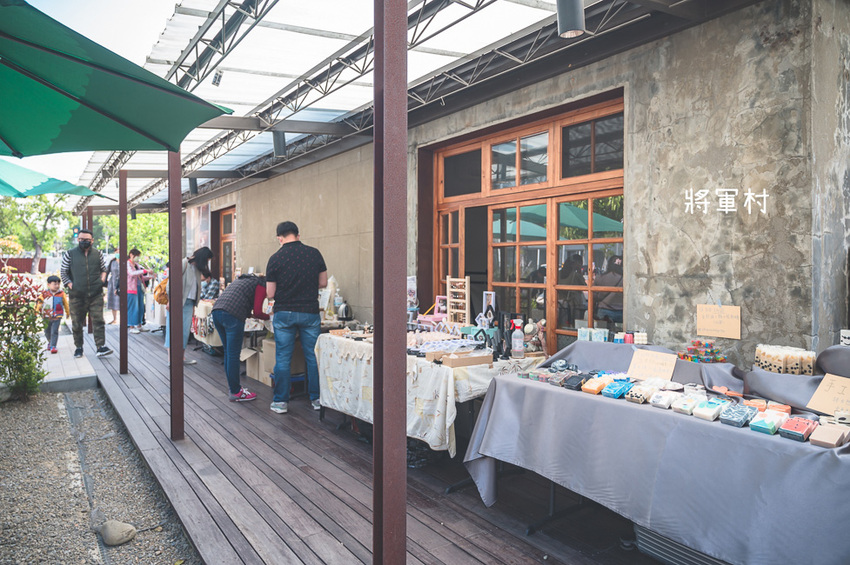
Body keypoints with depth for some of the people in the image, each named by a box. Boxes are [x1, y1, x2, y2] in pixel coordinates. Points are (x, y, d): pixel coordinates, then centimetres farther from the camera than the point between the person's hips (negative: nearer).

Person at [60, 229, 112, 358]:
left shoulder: (98, 254, 9)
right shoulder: (70, 254, 4)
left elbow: (103, 269, 20)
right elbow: (63, 272, 8)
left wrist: (102, 279, 2)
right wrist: (70, 285, -4)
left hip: (96, 294, 0)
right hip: (77, 295, 0)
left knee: (98, 320, -7)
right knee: (77, 323, 7)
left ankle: (101, 347, -8)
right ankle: (78, 347, 21)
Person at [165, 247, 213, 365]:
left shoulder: (197, 268, 14)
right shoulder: (184, 264, -10)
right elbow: (171, 282, -12)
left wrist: (193, 305, 13)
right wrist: (170, 301, -13)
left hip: (189, 303, 7)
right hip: (177, 302, -7)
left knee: (186, 331, 7)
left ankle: (182, 357, 14)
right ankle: (171, 358, -1)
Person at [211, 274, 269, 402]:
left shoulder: (243, 279, 32)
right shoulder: (261, 285, 7)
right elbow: (257, 312, 0)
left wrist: (249, 314, 32)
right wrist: (269, 316, 17)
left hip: (217, 311, 9)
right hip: (232, 315, -8)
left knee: (228, 353, 17)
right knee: (233, 355, -1)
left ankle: (233, 386, 27)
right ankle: (236, 392, 7)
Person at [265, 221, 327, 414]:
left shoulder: (275, 258, -6)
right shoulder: (314, 253, -2)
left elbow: (270, 294, -3)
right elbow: (323, 283, 6)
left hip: (284, 313, -1)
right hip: (310, 312, 1)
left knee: (282, 359, 8)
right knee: (313, 357, 11)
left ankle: (280, 401, 15)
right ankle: (317, 398, 18)